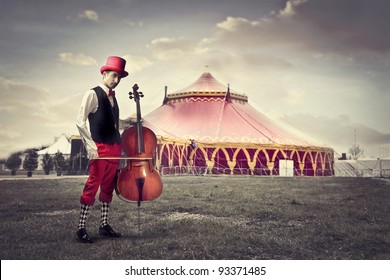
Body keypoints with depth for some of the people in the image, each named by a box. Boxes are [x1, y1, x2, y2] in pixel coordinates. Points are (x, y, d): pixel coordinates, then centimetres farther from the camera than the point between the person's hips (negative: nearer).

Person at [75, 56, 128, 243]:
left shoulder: (113, 96, 17)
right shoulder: (93, 94, -5)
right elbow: (80, 122, -12)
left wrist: (120, 145, 11)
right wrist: (90, 145, -19)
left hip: (115, 147, 7)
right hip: (100, 147, -7)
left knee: (108, 186, 11)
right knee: (92, 185, -8)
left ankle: (104, 225, 19)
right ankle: (81, 227, -1)